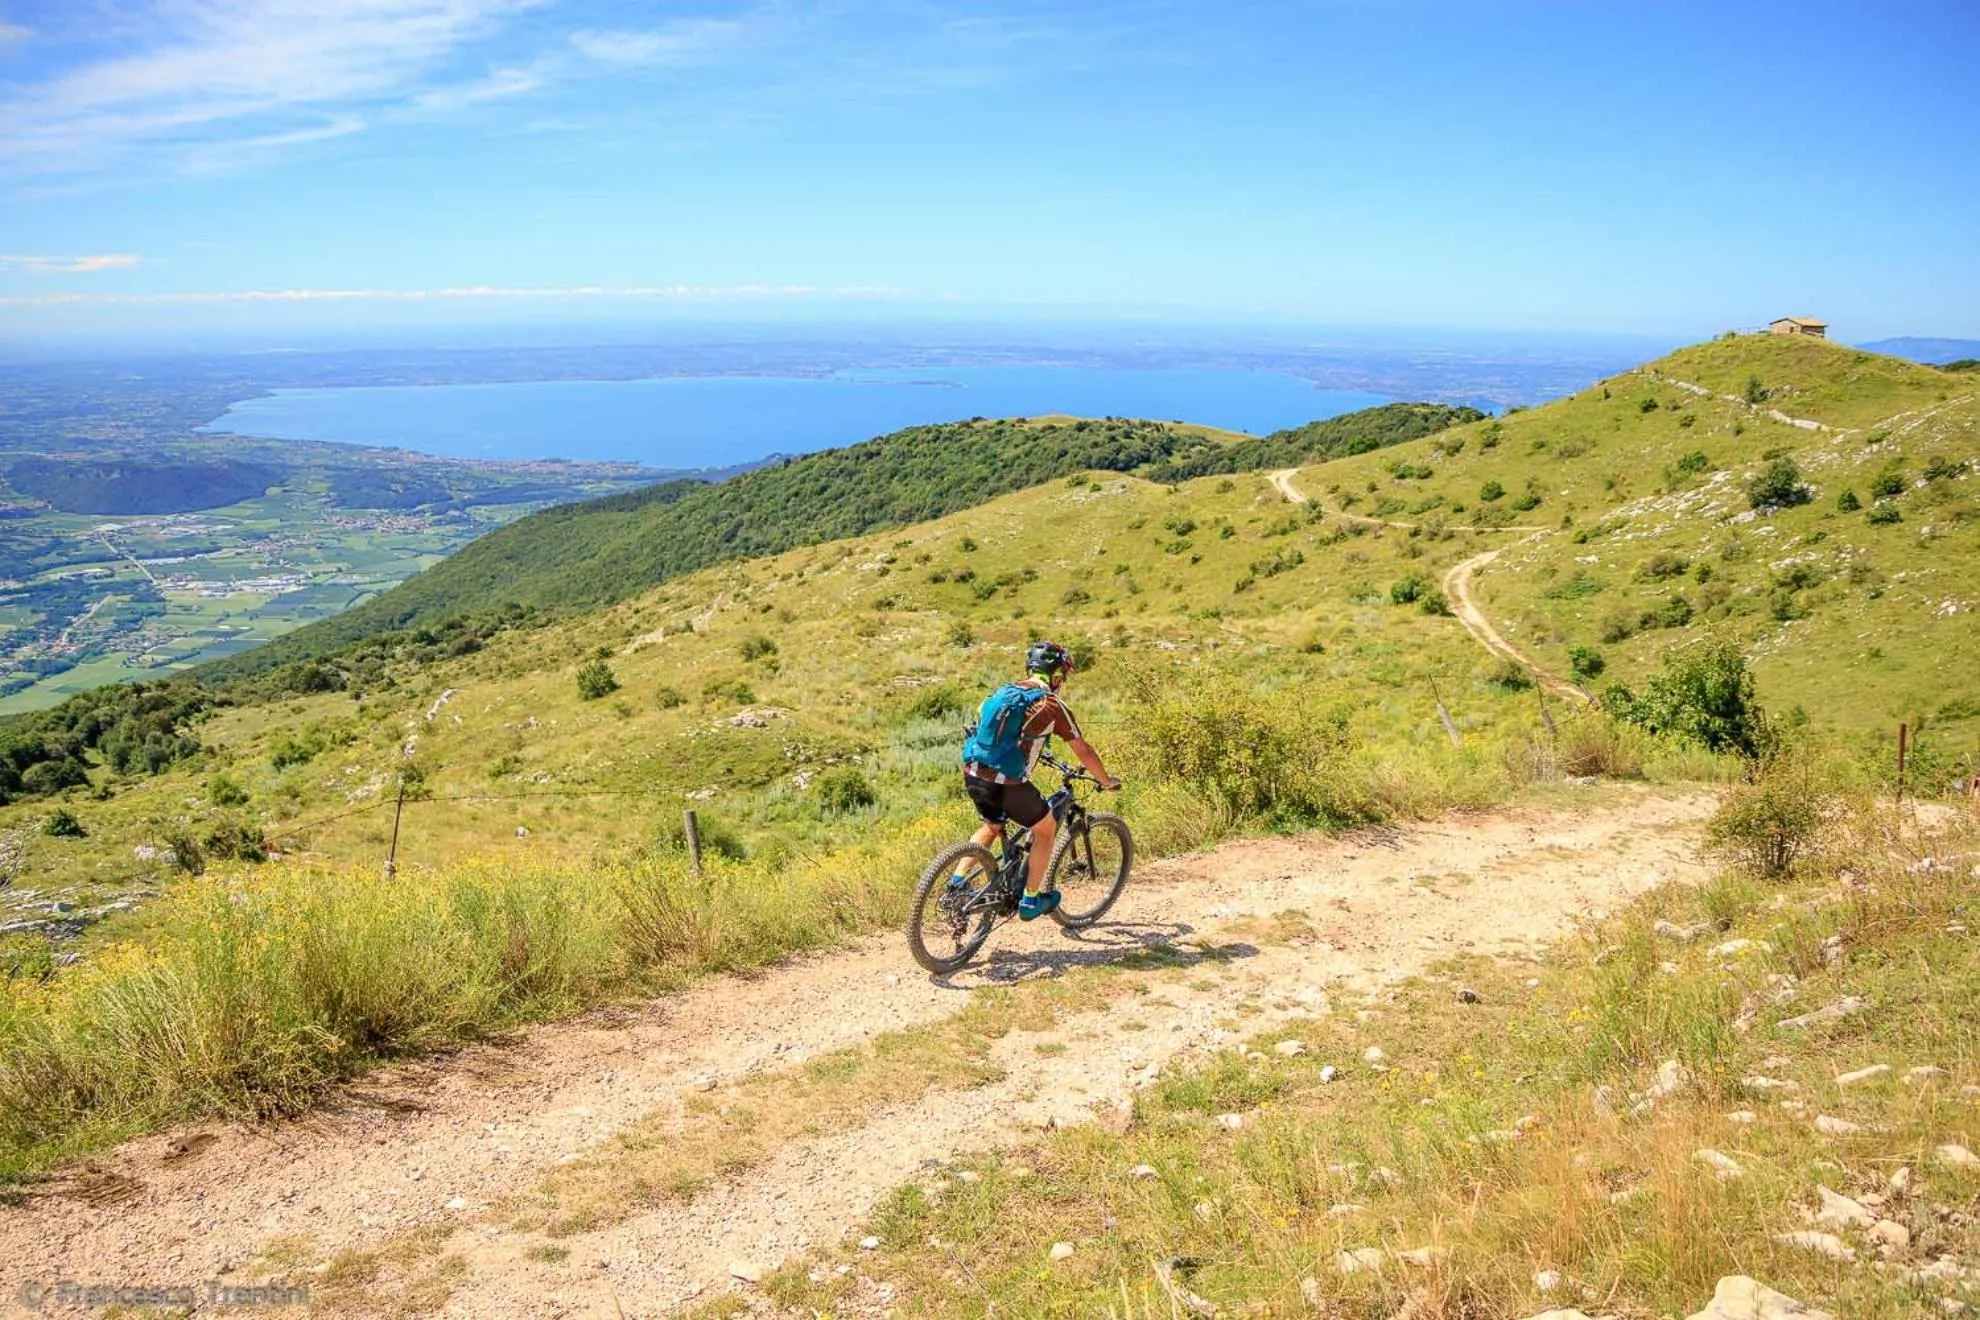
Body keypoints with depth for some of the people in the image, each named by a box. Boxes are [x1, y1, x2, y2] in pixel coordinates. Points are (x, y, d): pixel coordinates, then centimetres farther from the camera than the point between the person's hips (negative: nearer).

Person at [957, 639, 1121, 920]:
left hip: (972, 774, 6)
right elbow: (1083, 751, 5)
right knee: (1046, 828, 18)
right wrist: (1107, 781, 21)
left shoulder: (1003, 691, 16)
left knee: (992, 826, 33)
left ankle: (958, 882, 22)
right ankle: (1031, 900, 24)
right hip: (1007, 783, -6)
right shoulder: (1052, 705, -2)